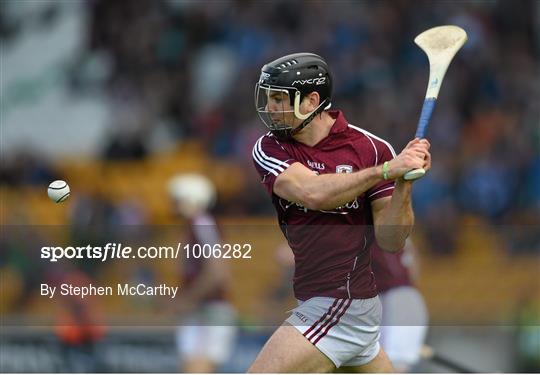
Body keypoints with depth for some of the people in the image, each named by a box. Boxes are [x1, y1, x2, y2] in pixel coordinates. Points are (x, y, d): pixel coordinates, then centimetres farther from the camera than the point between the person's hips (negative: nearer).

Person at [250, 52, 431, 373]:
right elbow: (312, 193, -18)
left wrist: (404, 182, -26)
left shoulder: (373, 148, -8)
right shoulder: (270, 149, 1)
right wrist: (384, 171, -23)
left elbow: (391, 240, -10)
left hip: (341, 305, -6)